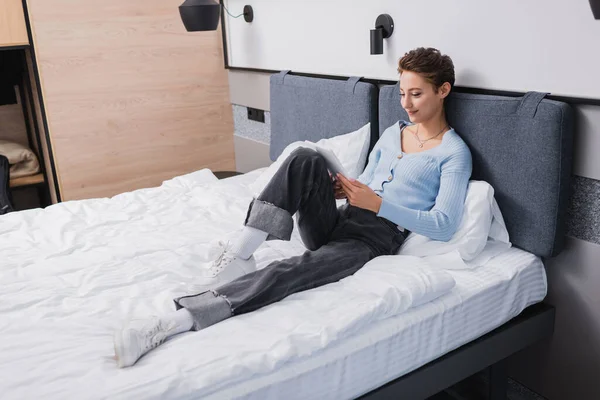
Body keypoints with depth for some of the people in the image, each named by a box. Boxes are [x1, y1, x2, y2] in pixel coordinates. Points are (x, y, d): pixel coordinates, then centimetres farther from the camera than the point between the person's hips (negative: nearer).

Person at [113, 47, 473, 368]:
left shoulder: (454, 153, 1)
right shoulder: (394, 132, 21)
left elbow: (445, 225, -9)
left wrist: (378, 203, -17)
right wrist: (344, 189, 0)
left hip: (377, 237, -6)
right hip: (337, 222, 6)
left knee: (294, 271, -34)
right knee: (307, 159, -25)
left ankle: (176, 321, -45)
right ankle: (241, 251, -32)